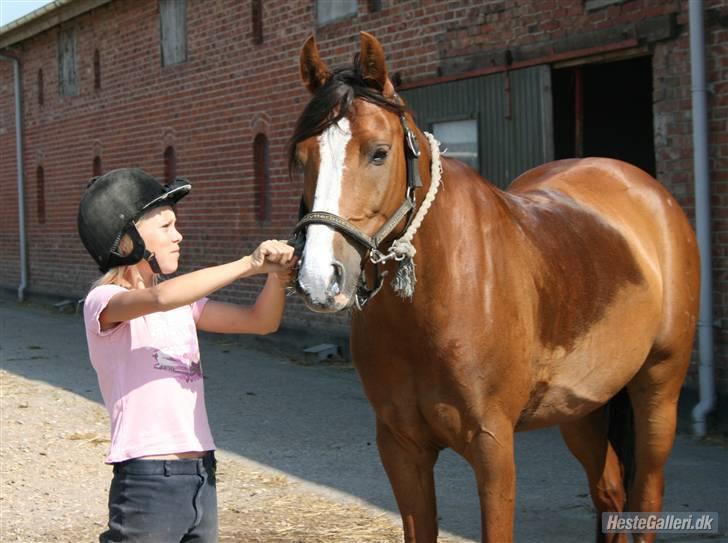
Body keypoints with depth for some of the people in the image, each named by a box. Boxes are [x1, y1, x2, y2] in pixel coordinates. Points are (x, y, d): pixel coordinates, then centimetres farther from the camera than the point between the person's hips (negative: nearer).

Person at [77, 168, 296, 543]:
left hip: (201, 478, 7)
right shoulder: (103, 301, -9)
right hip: (147, 483, -7)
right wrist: (248, 264, -27)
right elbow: (161, 297, -29)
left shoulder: (183, 303, 14)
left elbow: (260, 321, 11)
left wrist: (277, 276, -9)